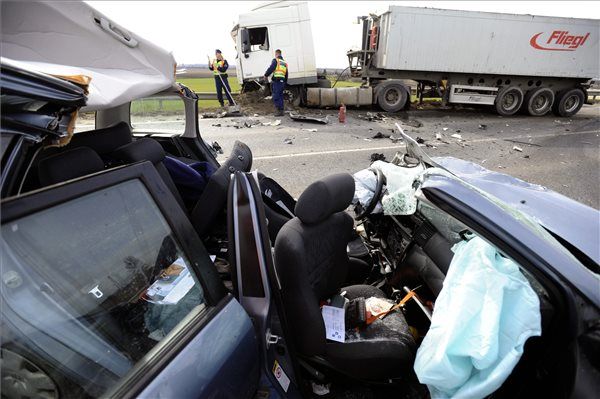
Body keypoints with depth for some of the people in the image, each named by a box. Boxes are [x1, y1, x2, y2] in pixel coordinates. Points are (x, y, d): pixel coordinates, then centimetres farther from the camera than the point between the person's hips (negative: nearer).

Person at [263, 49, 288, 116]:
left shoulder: (275, 60, -1)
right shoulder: (285, 63, 21)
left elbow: (271, 68, -14)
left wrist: (266, 75, -2)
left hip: (276, 81, -7)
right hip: (282, 81, 7)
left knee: (276, 97, -7)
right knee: (280, 96, 11)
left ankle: (278, 110, -14)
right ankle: (281, 111, 10)